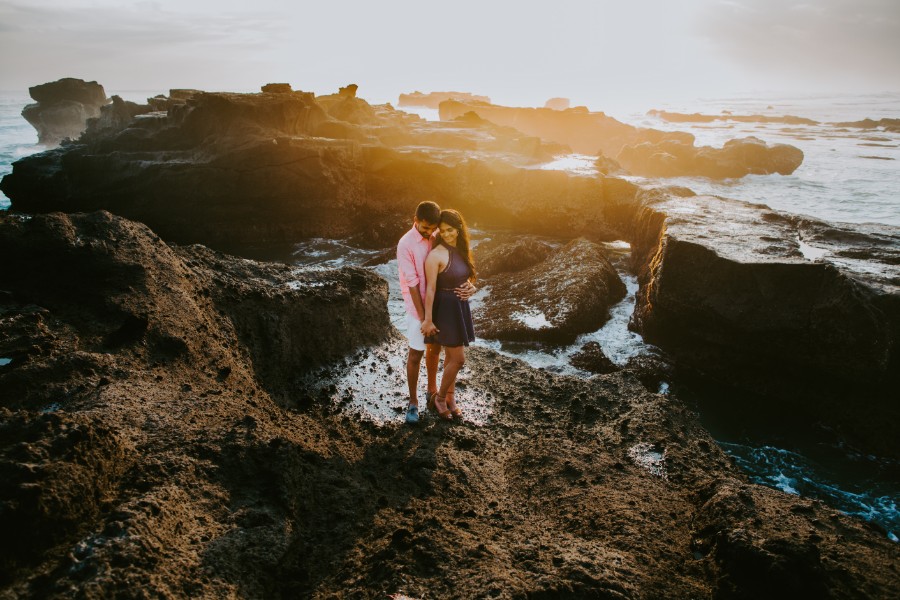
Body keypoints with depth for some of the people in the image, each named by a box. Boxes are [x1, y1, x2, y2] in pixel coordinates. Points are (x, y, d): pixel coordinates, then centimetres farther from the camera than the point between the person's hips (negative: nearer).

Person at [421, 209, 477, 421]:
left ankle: (450, 399, 30)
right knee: (458, 359, -4)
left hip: (461, 308, 7)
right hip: (445, 309, -7)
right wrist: (428, 320, -18)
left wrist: (471, 287, 1)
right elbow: (430, 289, -18)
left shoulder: (462, 250, 6)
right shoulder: (436, 255, -17)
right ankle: (439, 397, 16)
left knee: (451, 357, 16)